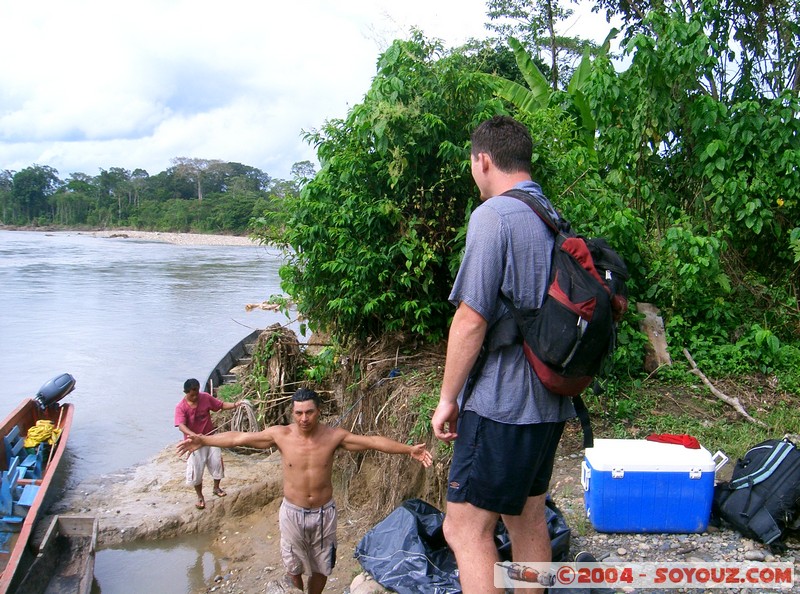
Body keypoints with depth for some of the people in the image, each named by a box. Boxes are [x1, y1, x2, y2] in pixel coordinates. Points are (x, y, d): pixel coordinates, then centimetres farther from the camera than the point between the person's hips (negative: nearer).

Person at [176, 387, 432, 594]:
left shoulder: (334, 436, -13)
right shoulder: (280, 435, -13)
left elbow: (372, 441, -13)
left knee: (321, 567, 16)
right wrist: (202, 440, -9)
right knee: (293, 566, 16)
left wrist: (409, 449, -18)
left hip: (324, 512, 0)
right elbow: (238, 438, -8)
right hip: (292, 512, 0)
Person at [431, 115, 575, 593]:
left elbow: (471, 320, -19)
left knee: (465, 528, -3)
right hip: (549, 398, 9)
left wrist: (448, 398, -10)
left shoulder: (493, 215, -14)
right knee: (528, 517, 20)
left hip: (500, 400, -9)